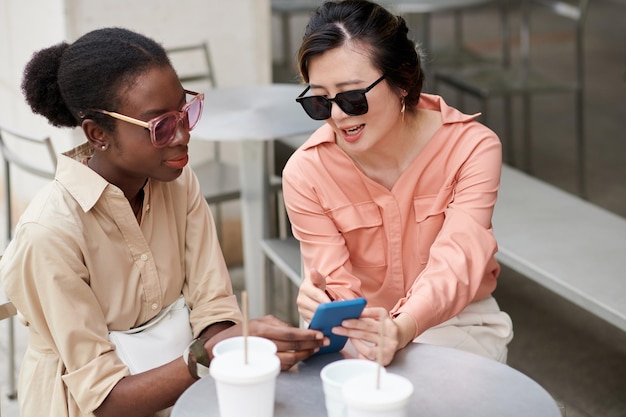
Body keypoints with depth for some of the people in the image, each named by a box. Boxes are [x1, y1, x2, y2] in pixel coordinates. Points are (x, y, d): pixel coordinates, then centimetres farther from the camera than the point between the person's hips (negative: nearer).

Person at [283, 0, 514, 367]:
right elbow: (338, 286, -15)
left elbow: (455, 263, -28)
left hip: (460, 323, -1)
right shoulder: (305, 173, -14)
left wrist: (404, 329, -50)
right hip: (361, 327, 2)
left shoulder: (472, 148, -17)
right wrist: (323, 306, -42)